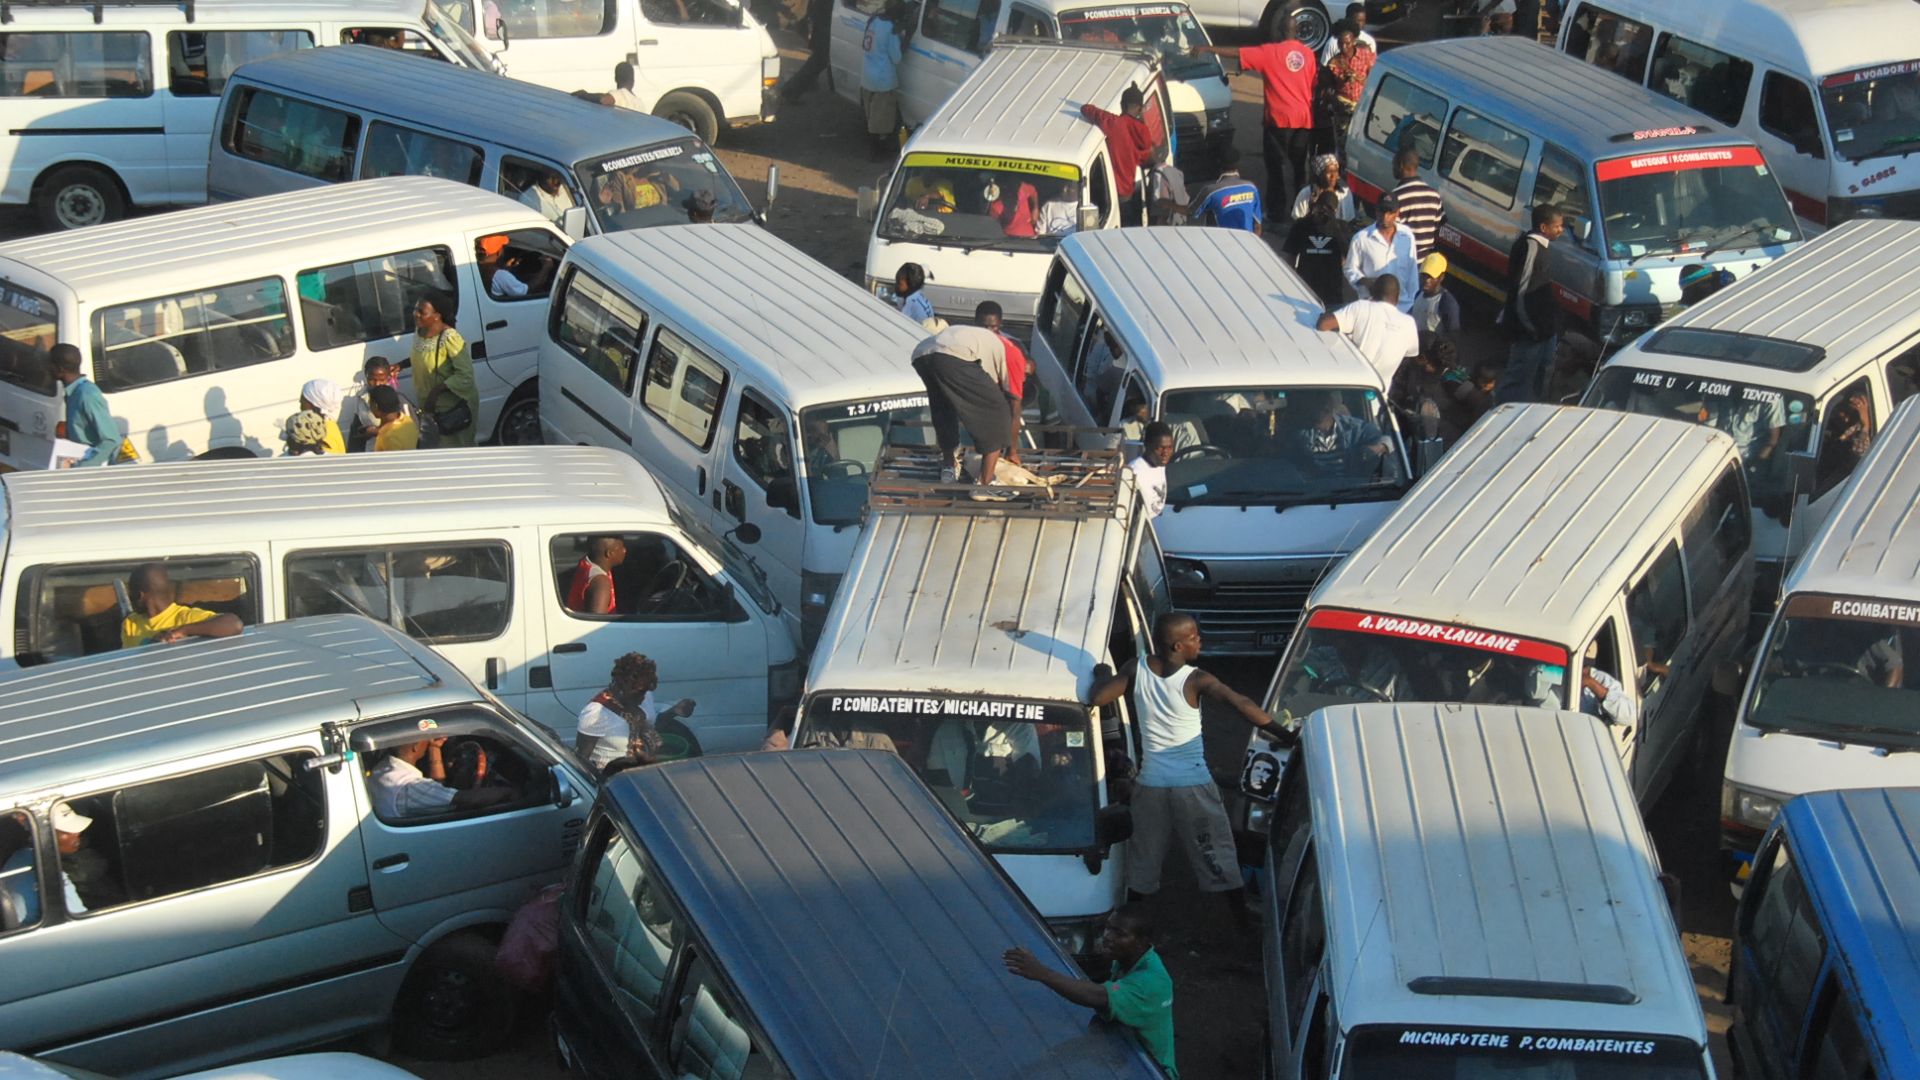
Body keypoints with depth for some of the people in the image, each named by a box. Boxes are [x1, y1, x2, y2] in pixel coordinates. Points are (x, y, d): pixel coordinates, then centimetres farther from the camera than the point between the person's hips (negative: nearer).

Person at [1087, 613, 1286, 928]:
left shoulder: (1137, 670, -7)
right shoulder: (1196, 681, -16)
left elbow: (1095, 698, -5)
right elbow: (1240, 704, -25)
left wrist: (1102, 675, 15)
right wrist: (1280, 731, -25)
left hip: (1150, 783, 3)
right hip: (1193, 784, -3)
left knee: (1143, 858, 17)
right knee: (1218, 855, 8)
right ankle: (1244, 921, 12)